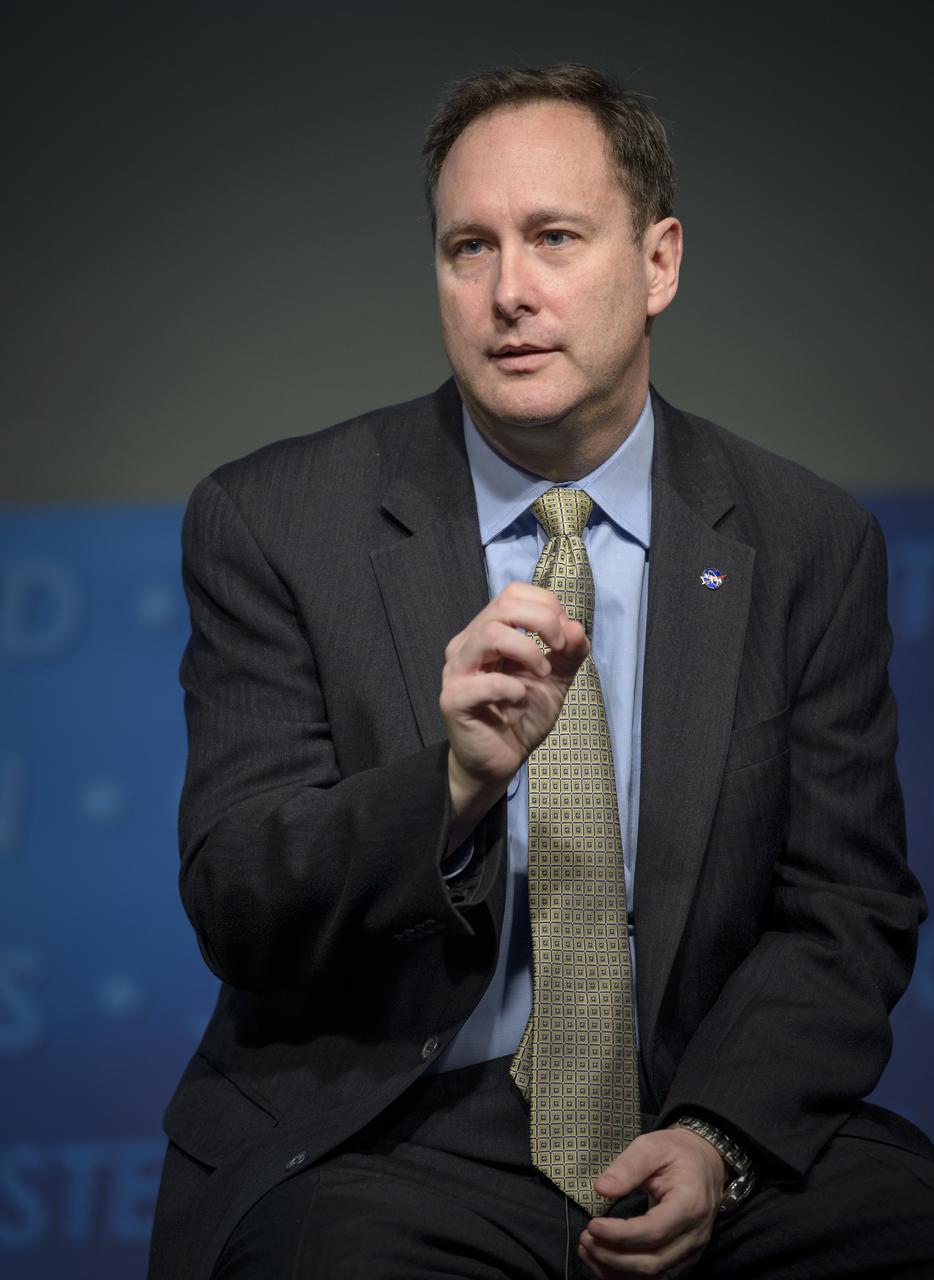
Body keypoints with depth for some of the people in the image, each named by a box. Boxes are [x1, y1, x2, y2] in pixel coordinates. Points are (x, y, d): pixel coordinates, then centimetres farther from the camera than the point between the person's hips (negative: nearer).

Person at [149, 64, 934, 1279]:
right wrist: (455, 782, -24)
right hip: (385, 1135, -2)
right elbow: (233, 907, -6)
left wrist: (718, 1140, -11)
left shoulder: (810, 546, 6)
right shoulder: (269, 525, 0)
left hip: (705, 1118, 3)